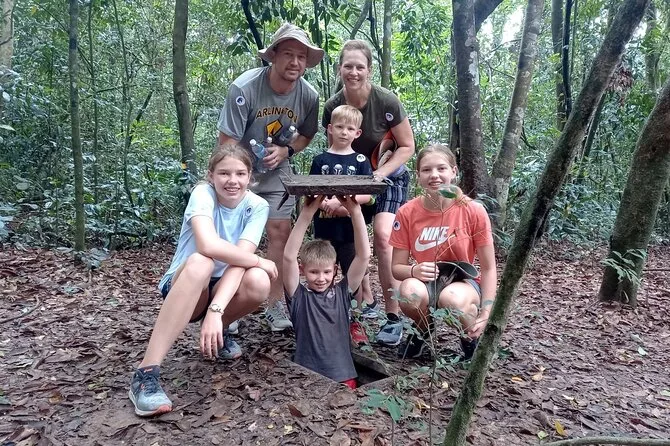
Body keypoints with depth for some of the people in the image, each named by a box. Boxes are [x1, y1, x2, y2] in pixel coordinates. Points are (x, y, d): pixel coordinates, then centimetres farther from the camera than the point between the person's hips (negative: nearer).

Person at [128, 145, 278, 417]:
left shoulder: (257, 206, -11)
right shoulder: (203, 193, -19)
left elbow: (238, 259, -23)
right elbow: (208, 245, -38)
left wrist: (216, 310, -37)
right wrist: (260, 261, -25)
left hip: (223, 288, 3)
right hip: (182, 287, -3)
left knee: (258, 282, -31)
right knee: (199, 262, -38)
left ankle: (218, 331, 5)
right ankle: (145, 374, -34)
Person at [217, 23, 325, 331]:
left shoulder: (308, 96, -14)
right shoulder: (244, 87, -25)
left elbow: (307, 134, 4)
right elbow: (227, 140, -21)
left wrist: (285, 151, -16)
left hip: (276, 171, 3)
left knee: (280, 231, -2)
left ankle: (274, 306, 10)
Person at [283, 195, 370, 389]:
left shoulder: (342, 292, 8)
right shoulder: (299, 296, 2)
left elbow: (364, 255, 0)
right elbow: (289, 257, -12)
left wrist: (355, 212, -10)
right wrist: (307, 213, -17)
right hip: (307, 378, -2)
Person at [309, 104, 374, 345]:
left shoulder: (360, 161, 3)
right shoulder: (320, 160, 6)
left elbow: (368, 195, -5)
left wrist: (341, 201, -19)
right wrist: (328, 205, -19)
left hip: (351, 229, -1)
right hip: (325, 228, 1)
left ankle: (355, 322, 19)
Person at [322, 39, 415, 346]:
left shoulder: (387, 102, -21)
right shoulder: (332, 107, -12)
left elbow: (407, 146, -12)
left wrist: (380, 174, -23)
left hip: (389, 176, -4)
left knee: (382, 235, -22)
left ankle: (393, 317, -12)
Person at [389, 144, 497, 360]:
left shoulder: (474, 211, -14)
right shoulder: (407, 213, -10)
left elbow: (488, 268, -6)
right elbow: (397, 267, -3)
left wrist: (485, 314, -15)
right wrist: (414, 270, -27)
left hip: (463, 282, -1)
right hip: (426, 281, 2)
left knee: (452, 298, -38)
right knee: (409, 292, -35)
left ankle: (472, 338, 0)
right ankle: (423, 330, 3)